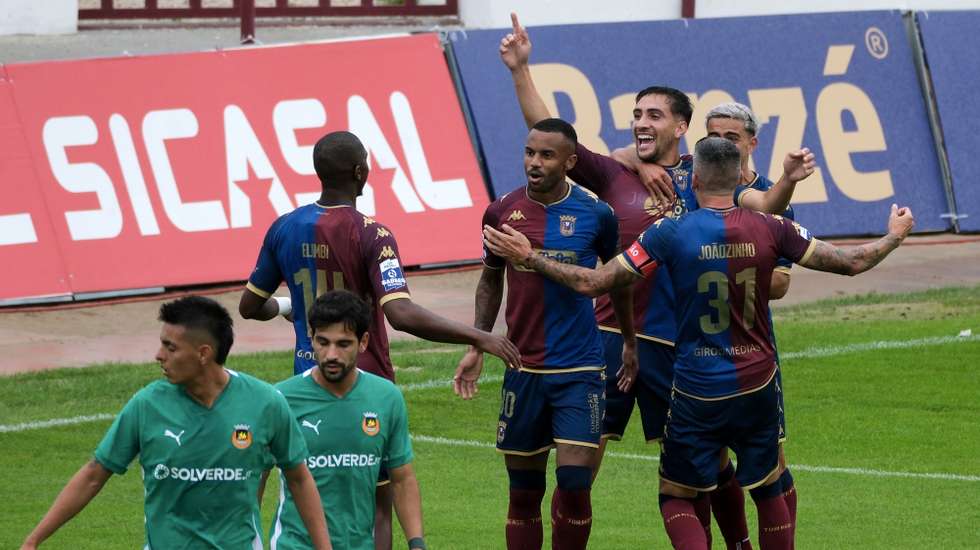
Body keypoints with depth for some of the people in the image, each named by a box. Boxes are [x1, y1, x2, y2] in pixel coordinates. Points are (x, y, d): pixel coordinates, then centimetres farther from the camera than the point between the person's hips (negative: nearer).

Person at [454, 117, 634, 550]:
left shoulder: (595, 214, -4)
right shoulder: (502, 212, 1)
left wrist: (630, 343, 18)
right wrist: (477, 347, 9)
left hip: (579, 370, -2)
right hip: (522, 369, 2)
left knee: (574, 486, -9)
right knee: (523, 493, 6)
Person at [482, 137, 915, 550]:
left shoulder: (671, 233, -12)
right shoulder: (770, 229, -6)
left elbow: (592, 283, -10)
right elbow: (851, 262, 4)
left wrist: (528, 257, 1)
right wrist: (895, 237, 24)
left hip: (697, 393, -2)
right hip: (757, 390, 2)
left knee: (676, 498, 9)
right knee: (769, 491, 19)